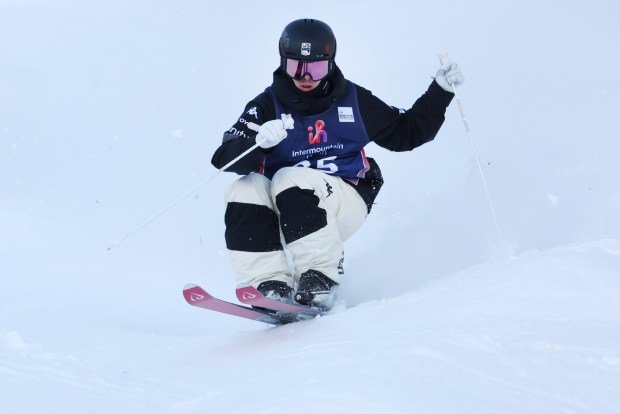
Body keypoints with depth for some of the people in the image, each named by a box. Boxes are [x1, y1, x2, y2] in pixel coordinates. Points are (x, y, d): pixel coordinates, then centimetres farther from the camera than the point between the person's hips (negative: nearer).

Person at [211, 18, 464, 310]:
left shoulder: (353, 100, 10)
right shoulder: (268, 106, 5)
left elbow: (407, 132, 19)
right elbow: (225, 158, -9)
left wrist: (440, 91, 9)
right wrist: (259, 141, -30)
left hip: (345, 201, -2)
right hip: (283, 210, 2)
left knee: (289, 179, -31)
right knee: (245, 190, -28)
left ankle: (320, 280, -34)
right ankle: (271, 284, -34)